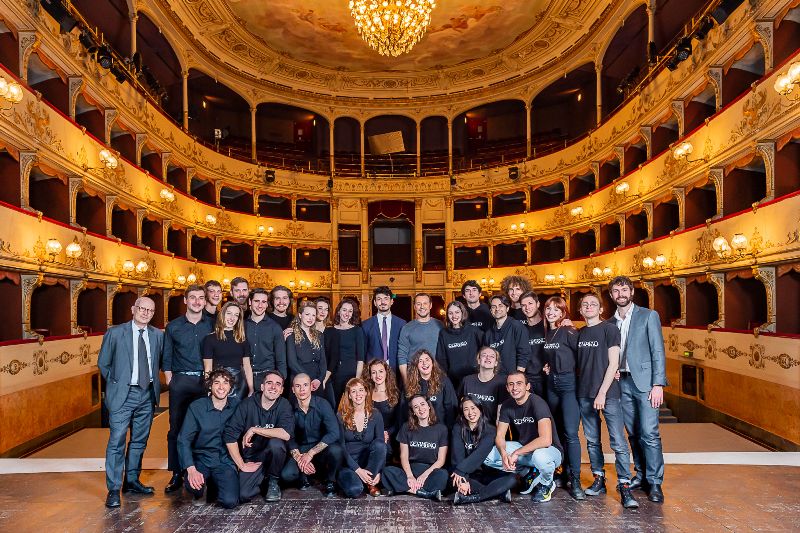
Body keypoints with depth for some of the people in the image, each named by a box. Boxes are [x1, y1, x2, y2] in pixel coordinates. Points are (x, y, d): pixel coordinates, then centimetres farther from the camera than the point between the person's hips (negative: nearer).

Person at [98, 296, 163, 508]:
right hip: (123, 394, -4)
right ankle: (113, 490, 6)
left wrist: (154, 382, 8)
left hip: (148, 394, 4)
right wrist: (116, 383, 2)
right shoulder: (115, 333, -3)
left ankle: (132, 481, 28)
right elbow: (103, 363, 4)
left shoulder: (158, 335, 5)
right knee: (117, 441, -4)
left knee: (139, 441, 13)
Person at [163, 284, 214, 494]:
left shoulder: (212, 325, 7)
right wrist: (169, 380, -1)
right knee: (176, 428, 2)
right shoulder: (173, 327, 8)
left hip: (206, 381, 0)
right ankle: (177, 474, 13)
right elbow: (166, 358, 10)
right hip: (180, 381, 0)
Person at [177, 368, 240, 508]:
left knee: (230, 501, -19)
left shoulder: (235, 406, -1)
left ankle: (216, 484, 15)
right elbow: (184, 440, -9)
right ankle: (206, 481, 6)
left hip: (225, 460, 1)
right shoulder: (196, 407, -6)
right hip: (202, 459, -1)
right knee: (194, 486, -32)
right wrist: (191, 469, -21)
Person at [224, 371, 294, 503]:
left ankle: (273, 482, -3)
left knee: (275, 443, -32)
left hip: (273, 455, 0)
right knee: (244, 495, -21)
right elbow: (229, 436, -9)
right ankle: (262, 477, 14)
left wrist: (254, 430, -22)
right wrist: (241, 465, -10)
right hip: (251, 458, 0)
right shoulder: (247, 404, -9)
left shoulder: (284, 405, -10)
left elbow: (286, 434, -26)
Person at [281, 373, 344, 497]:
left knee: (336, 450, -34)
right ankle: (305, 475, 10)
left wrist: (310, 453, -24)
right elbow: (290, 438, -1)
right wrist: (298, 457, -18)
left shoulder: (322, 404, -13)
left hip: (322, 449, -2)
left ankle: (330, 481, -4)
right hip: (301, 451, 2)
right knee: (286, 475, -25)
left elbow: (334, 433, -22)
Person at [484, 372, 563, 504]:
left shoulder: (537, 403, -24)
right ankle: (529, 474, 7)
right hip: (523, 449, 6)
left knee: (540, 456, -41)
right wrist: (504, 453, -26)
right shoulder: (507, 406, -4)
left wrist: (516, 453, -29)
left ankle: (546, 484, -4)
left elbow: (546, 440, -34)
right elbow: (499, 436, -4)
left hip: (550, 450, -6)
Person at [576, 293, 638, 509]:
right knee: (592, 441, 11)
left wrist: (602, 393, -12)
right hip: (584, 394, 5)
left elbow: (613, 364, -8)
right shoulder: (578, 333, 12)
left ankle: (624, 487, 1)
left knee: (618, 442, -6)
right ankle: (599, 479, 23)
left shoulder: (609, 329, -3)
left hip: (608, 393, -5)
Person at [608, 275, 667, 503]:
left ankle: (655, 482, 4)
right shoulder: (610, 323, 13)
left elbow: (658, 352, -6)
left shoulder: (648, 316, -1)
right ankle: (641, 474, 23)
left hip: (644, 382, -4)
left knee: (649, 433, -7)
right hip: (622, 382, 5)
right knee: (633, 433, 10)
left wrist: (658, 384, -12)